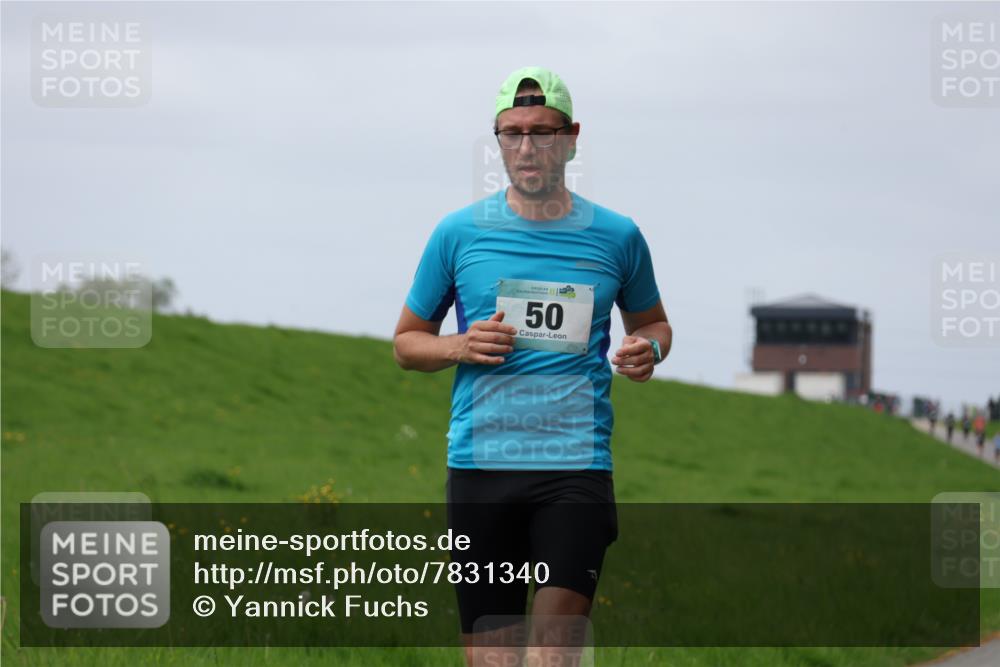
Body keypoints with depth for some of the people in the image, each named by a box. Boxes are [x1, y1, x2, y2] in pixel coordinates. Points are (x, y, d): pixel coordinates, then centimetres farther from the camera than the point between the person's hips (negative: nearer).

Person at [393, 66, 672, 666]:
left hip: (578, 465, -1)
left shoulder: (617, 235, 8)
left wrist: (647, 349, 0)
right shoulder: (458, 233, 7)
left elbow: (653, 323, 24)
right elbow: (407, 342, 16)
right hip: (480, 461, 1)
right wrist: (461, 347, -6)